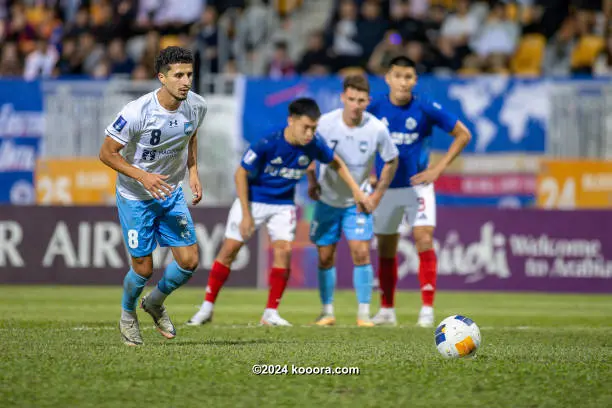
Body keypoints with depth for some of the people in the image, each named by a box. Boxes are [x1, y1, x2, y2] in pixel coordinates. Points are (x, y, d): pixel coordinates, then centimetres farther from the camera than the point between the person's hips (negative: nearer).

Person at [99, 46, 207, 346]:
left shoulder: (196, 106, -10)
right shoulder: (137, 113, -28)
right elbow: (107, 153, -19)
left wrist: (193, 173, 0)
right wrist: (142, 176, -30)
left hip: (172, 193, 5)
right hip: (135, 197, -5)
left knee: (189, 261, -3)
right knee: (143, 268, 0)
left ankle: (155, 303, 27)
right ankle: (127, 316, 32)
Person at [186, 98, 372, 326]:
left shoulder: (314, 146, -15)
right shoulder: (267, 144, -27)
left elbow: (336, 163, 7)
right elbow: (241, 174, -17)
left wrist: (355, 190, 2)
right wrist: (246, 215, -17)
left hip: (283, 206, 2)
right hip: (252, 201, -2)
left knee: (283, 250, -15)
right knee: (229, 250, -1)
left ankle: (271, 313, -6)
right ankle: (207, 308, 12)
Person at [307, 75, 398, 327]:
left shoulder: (377, 129, -18)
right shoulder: (325, 123, -18)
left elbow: (391, 161, 0)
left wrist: (377, 195, -3)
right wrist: (312, 180, -8)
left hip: (358, 202, -1)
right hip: (327, 200, 1)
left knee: (361, 253, -12)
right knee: (325, 257, 3)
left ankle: (364, 313, -5)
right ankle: (327, 311, 15)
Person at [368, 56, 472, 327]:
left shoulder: (426, 108, -10)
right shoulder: (375, 108, -5)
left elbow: (463, 135, -2)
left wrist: (438, 168, -7)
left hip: (418, 186, -2)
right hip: (386, 188, 3)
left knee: (424, 241, -16)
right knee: (386, 250, 9)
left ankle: (427, 309, -13)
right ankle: (386, 310, 22)